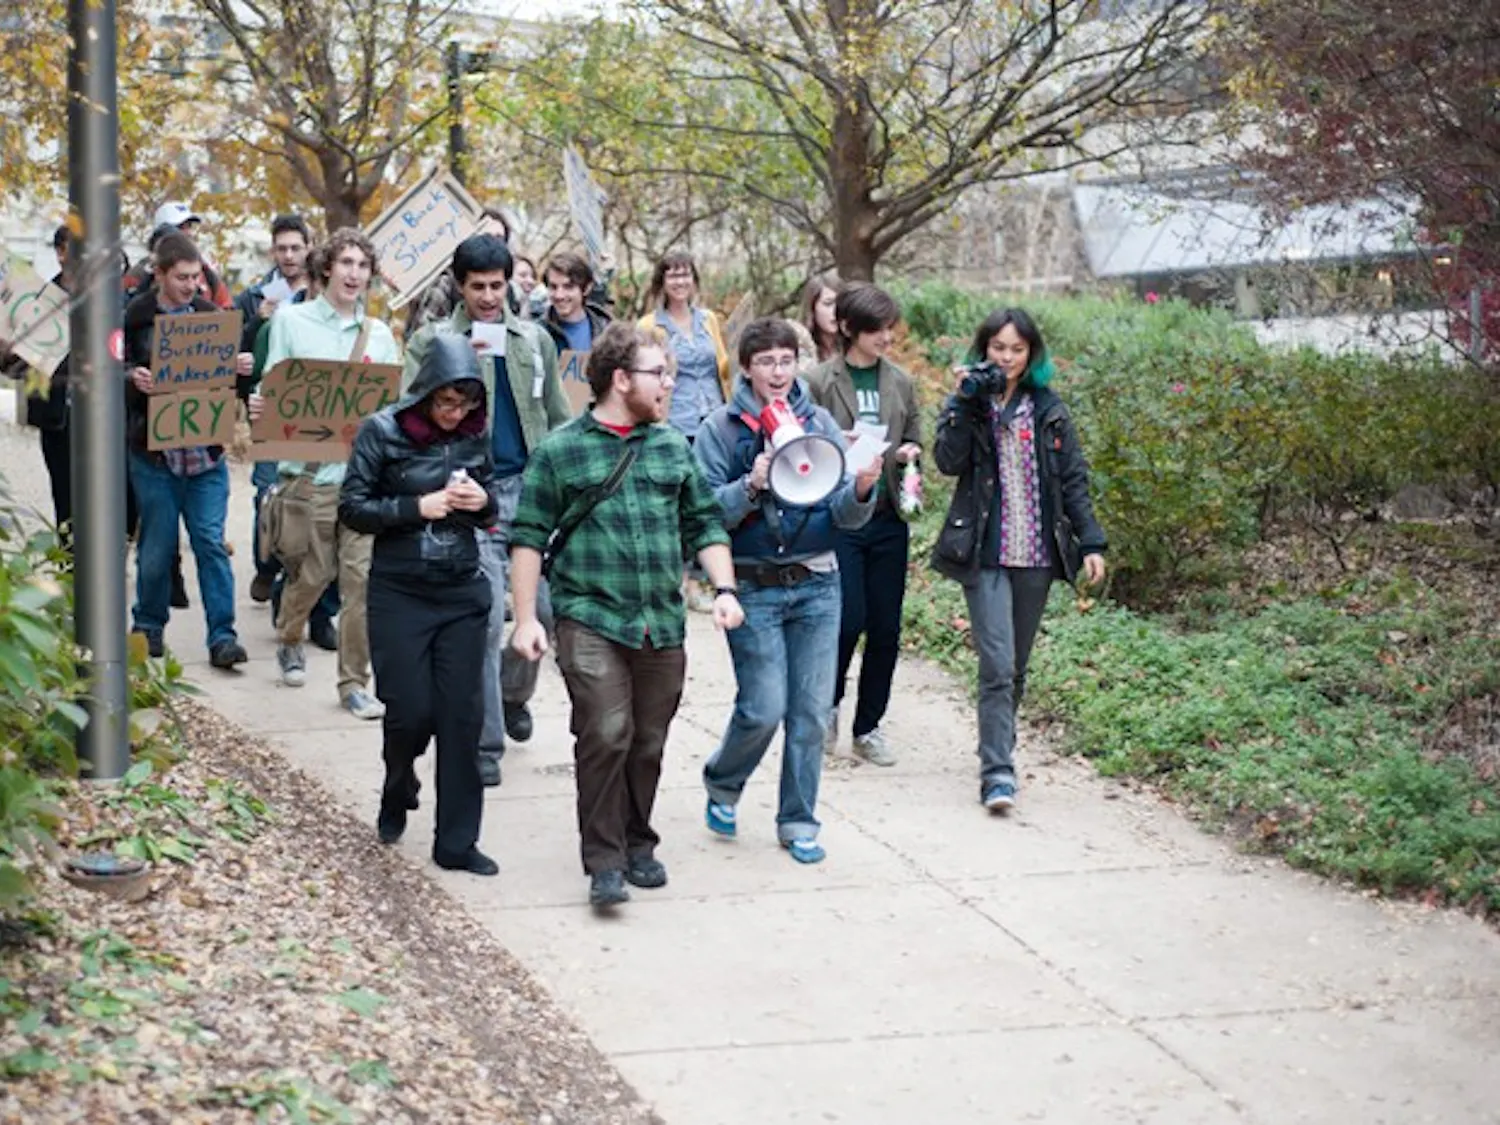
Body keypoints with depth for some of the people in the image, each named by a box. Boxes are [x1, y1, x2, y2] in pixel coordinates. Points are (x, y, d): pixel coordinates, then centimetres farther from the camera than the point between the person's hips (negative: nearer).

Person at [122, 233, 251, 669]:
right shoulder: (135, 317, -1)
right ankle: (149, 627, 25)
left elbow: (229, 372, 10)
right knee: (156, 545, 7)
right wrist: (132, 380, -20)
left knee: (211, 543, -1)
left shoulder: (211, 314, 5)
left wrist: (241, 369, -12)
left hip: (205, 451, 1)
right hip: (153, 451, -1)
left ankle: (222, 636, 1)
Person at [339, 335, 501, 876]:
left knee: (462, 714, 1)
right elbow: (352, 508, -6)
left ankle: (457, 842, 9)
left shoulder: (474, 434, 3)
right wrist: (418, 508, -17)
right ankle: (397, 798, 30)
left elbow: (492, 498, 16)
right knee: (410, 710, -3)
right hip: (399, 593, -3)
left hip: (462, 592, 3)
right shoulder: (382, 432, -7)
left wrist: (483, 500, -8)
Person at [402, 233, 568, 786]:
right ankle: (485, 743, 1)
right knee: (484, 617, -8)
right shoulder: (432, 341, 4)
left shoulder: (535, 340, 14)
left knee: (548, 607, 2)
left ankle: (514, 692, 33)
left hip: (530, 488, 3)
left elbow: (558, 418, 19)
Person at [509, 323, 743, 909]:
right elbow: (528, 537, 0)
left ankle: (638, 845, 25)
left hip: (663, 626, 5)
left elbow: (704, 524, 18)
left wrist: (724, 587, 5)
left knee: (648, 743, 9)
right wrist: (526, 618, -6)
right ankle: (603, 862, -6)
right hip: (591, 621, -4)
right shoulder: (559, 452, 0)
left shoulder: (673, 447, 14)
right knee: (605, 736, -13)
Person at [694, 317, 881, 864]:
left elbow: (845, 514, 3)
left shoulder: (820, 423, 5)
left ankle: (799, 822, 18)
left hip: (817, 586, 3)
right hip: (754, 587, -3)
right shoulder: (721, 429, -3)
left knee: (812, 711, 4)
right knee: (764, 708, -6)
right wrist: (751, 487, -24)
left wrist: (861, 491, -19)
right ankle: (722, 784, 24)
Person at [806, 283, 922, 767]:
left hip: (888, 520, 4)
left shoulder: (900, 382, 9)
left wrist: (910, 454, -2)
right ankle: (828, 704, 18)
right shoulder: (818, 382, -4)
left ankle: (868, 727, 19)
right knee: (848, 620, -10)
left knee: (886, 628, 5)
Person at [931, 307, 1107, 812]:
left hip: (1037, 556, 3)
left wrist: (1091, 543, 1)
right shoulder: (966, 403, 2)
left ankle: (999, 751, 27)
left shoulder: (1049, 410, 8)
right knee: (997, 664, -14)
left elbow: (1073, 480, 9)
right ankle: (997, 771, -14)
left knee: (1017, 666, 11)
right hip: (985, 555, -3)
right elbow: (948, 461, -13)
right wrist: (965, 404, -18)